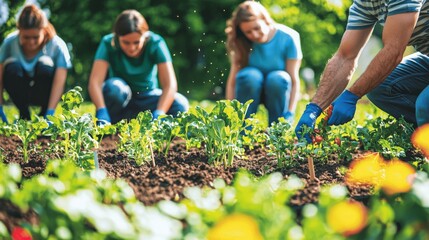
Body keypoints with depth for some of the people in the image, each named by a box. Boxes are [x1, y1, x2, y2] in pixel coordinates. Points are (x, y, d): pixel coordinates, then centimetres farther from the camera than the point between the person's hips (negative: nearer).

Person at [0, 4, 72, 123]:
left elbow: (59, 83, -24)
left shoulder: (58, 45, -20)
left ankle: (44, 115, -10)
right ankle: (24, 116, -9)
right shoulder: (10, 42, -17)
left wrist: (49, 113, -32)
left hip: (45, 94, -1)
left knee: (44, 66, -31)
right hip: (21, 93, 1)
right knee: (12, 67, -29)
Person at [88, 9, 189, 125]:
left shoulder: (155, 43, -20)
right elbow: (94, 81, -31)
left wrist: (158, 115, -43)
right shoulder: (108, 43, -20)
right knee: (113, 87, -36)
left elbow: (170, 84, -28)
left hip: (147, 97, 1)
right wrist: (101, 112, -49)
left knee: (180, 104, -27)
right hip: (121, 98, -1)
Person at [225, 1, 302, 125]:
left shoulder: (288, 38, -17)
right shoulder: (241, 44, -11)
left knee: (278, 78, -33)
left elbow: (294, 81, -17)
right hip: (251, 89, 1)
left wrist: (289, 115, -25)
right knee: (250, 75, -32)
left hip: (277, 90, -1)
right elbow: (232, 81, -16)